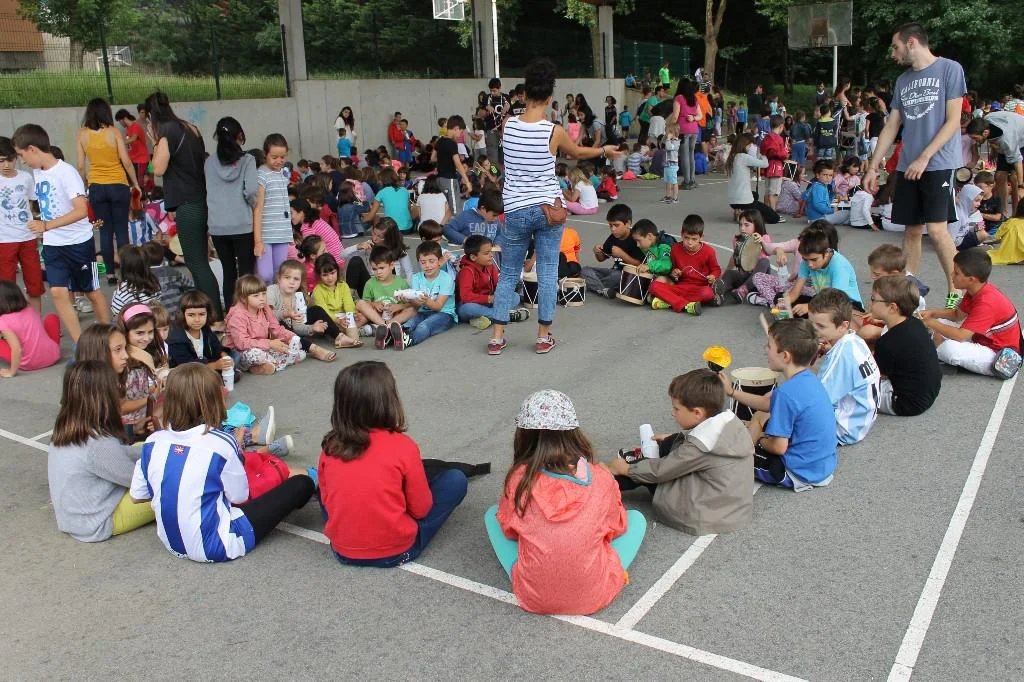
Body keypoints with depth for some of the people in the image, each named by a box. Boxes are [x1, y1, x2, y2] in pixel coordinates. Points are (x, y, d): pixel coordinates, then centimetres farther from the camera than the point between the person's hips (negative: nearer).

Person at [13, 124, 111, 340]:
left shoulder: (66, 172, -17)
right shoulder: (37, 172, 6)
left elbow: (81, 210, -25)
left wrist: (47, 225, -27)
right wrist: (43, 227, 10)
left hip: (78, 242, -6)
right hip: (52, 245, 6)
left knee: (93, 292, 6)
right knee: (58, 292, -4)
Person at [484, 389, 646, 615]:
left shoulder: (519, 478, -14)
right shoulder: (602, 479, -13)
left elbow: (509, 530, 3)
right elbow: (615, 528, 5)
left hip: (533, 597, -1)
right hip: (594, 596, 1)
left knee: (492, 514, 18)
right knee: (637, 518, 19)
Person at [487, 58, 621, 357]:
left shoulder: (508, 125, -4)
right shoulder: (554, 131, -10)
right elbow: (577, 153, 10)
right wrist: (604, 150, 29)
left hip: (515, 210, 2)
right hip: (548, 208, -2)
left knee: (508, 273, 12)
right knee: (547, 273, 9)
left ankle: (497, 337, 12)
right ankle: (544, 337, 14)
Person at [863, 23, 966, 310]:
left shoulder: (949, 69, -3)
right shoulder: (903, 80, 15)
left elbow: (953, 120, -8)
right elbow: (891, 127, 17)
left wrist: (924, 158, -15)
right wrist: (872, 167, 12)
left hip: (939, 164, -6)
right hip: (907, 167, 6)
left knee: (936, 229, -13)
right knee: (912, 229, 7)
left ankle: (956, 292, -1)